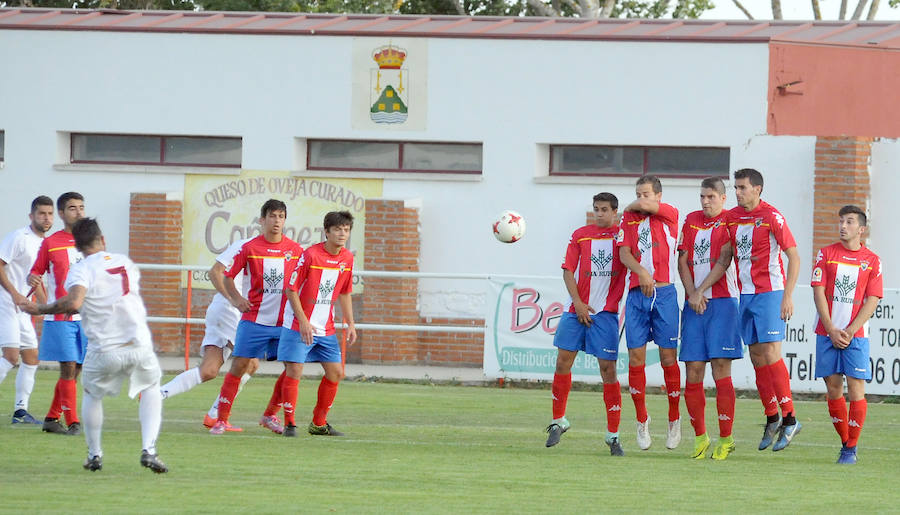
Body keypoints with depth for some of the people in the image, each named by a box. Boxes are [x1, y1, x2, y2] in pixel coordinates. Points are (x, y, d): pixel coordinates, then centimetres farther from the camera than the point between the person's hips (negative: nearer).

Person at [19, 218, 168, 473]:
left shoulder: (81, 270, -7)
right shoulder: (125, 262, 9)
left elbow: (73, 303, -24)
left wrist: (39, 309, -12)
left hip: (104, 351, -2)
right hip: (139, 344, 2)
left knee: (92, 394, 25)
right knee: (152, 388, 24)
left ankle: (94, 454, 26)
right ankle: (149, 450, 7)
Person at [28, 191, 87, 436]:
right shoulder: (50, 243, 0)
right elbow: (36, 272, 3)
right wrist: (32, 279, -18)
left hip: (86, 316, 4)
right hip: (59, 317, -4)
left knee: (74, 370, 6)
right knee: (68, 367, -10)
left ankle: (52, 418, 19)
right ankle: (73, 422, -7)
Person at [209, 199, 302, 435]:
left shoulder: (294, 249, 4)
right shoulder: (250, 248, -2)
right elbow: (227, 276, 6)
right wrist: (236, 299, -7)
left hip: (283, 322, 3)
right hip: (254, 320, -3)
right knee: (239, 366, -5)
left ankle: (270, 415, 15)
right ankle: (221, 419, 0)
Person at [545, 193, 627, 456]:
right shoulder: (580, 235, 7)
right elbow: (568, 271, 5)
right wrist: (578, 303, -5)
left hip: (606, 312, -2)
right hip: (577, 309, 2)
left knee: (608, 370, -5)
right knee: (563, 362, 0)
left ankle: (613, 435, 0)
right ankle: (558, 421, 18)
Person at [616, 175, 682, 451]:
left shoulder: (670, 215, 4)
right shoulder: (629, 219, 12)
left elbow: (644, 206, -10)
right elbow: (624, 253, 0)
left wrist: (629, 208, 13)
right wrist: (642, 272, -17)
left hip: (664, 293, -3)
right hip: (637, 293, 3)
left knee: (668, 358, -2)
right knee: (635, 358, -1)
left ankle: (674, 418, 11)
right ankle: (642, 419, 11)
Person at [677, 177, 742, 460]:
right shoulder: (691, 220, 15)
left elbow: (723, 262, -7)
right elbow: (683, 260, 11)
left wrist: (701, 291, -10)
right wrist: (692, 294, -2)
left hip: (721, 301, -5)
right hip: (693, 304, 5)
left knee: (721, 368, -9)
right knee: (693, 370, 1)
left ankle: (725, 439, -5)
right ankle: (699, 437, 10)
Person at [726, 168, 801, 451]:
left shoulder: (771, 217, -9)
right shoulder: (731, 218, 9)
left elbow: (794, 257, -8)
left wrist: (787, 296, -15)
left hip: (770, 293, -6)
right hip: (745, 295, 6)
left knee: (771, 355, -12)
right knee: (757, 358, 7)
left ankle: (789, 419, -7)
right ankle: (772, 418, 16)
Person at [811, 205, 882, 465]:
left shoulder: (872, 261, 3)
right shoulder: (826, 254, 5)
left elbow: (872, 302, -2)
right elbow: (819, 292, 1)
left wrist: (849, 332, -12)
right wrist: (832, 331, -8)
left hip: (856, 335, -2)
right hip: (828, 332, 2)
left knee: (856, 388, -8)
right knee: (833, 387, 3)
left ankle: (852, 448, -1)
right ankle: (845, 443, 17)